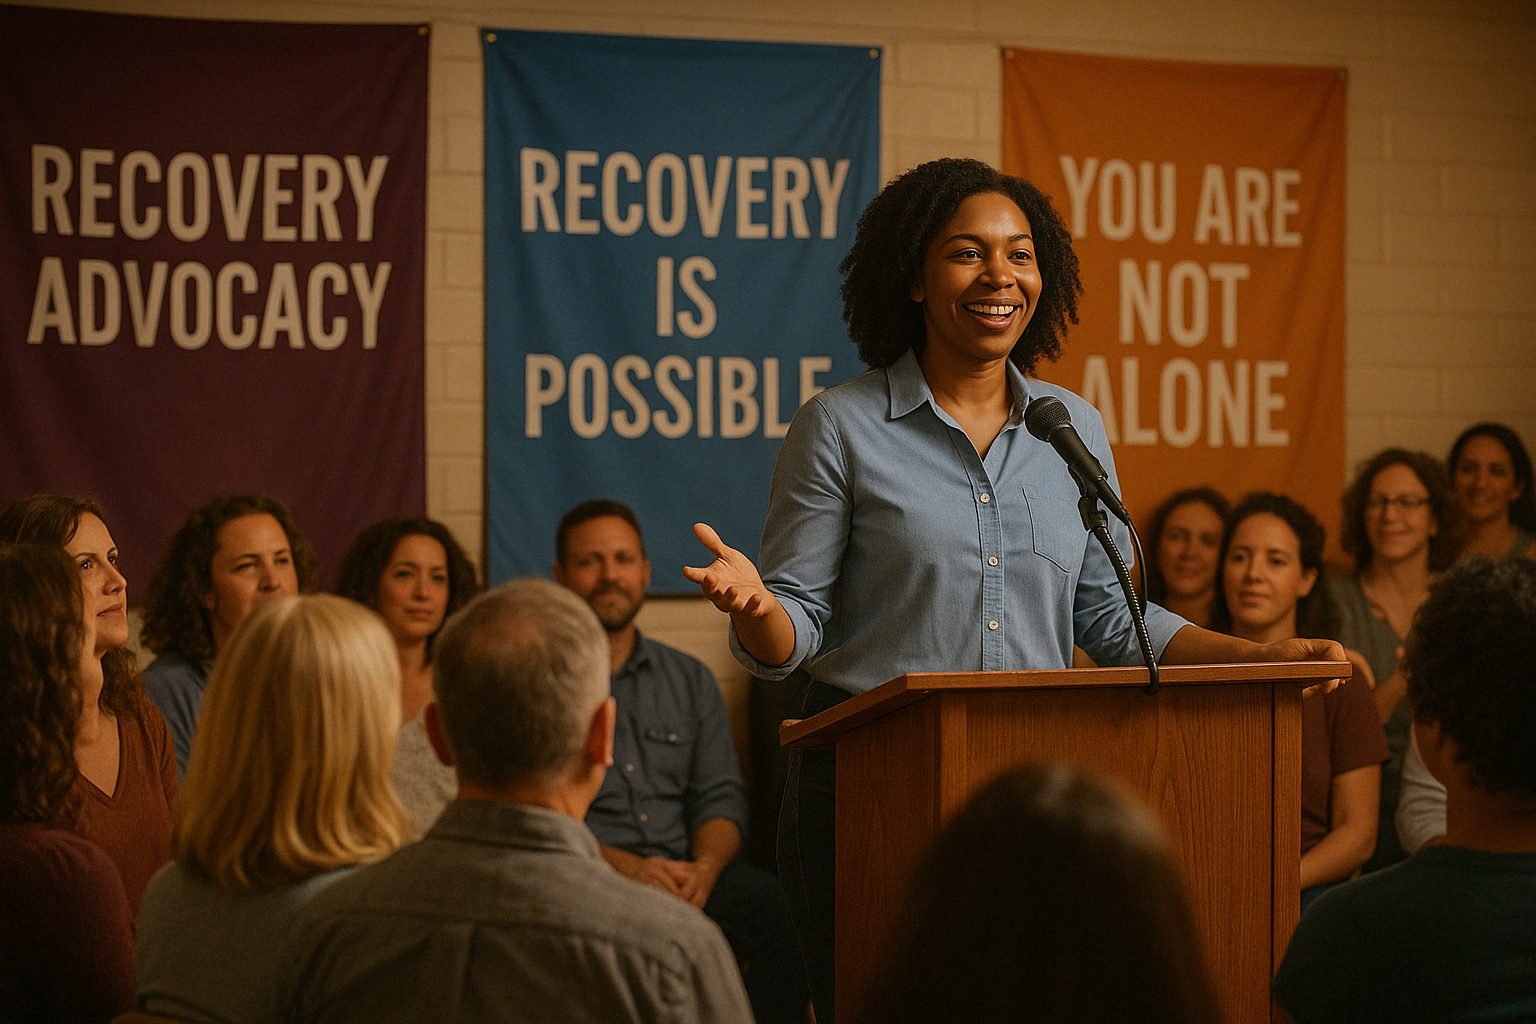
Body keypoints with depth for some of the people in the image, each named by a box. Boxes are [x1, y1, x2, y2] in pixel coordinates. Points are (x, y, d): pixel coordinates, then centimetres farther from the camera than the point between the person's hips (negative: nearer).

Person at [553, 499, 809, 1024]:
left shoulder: (691, 680, 21)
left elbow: (720, 798, 15)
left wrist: (704, 866, -8)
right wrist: (625, 865, -17)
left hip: (684, 877, 4)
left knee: (768, 898, -30)